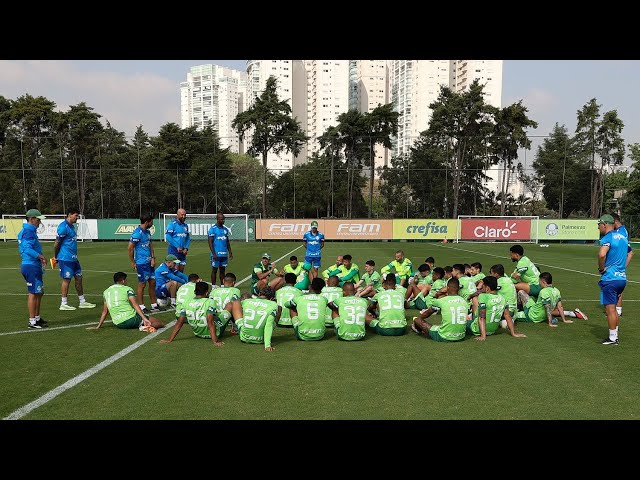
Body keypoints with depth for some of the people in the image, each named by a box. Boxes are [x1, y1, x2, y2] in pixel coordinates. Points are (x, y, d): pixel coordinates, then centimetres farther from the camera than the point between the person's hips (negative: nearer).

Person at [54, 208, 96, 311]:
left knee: (79, 278, 11)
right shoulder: (63, 227, -15)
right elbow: (57, 243, -14)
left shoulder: (71, 226, 15)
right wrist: (55, 257, -6)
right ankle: (64, 304, 7)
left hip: (73, 258, 9)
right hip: (66, 258, -9)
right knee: (66, 279, -3)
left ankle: (82, 302, 18)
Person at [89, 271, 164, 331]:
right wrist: (144, 318, -20)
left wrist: (98, 326, 29)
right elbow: (135, 305, -12)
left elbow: (104, 311, 19)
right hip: (131, 319, -5)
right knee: (159, 323, -3)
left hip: (118, 324, 5)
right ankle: (145, 326, -28)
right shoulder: (127, 289, 1)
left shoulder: (106, 292, 16)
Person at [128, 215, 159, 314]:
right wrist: (133, 262, -10)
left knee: (152, 282, 11)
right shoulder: (137, 233, -16)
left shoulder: (147, 231, 11)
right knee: (142, 284, 0)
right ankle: (141, 307, 11)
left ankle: (154, 305, 19)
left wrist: (153, 258, 4)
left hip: (149, 262, 8)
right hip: (141, 263, -8)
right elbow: (130, 248, -16)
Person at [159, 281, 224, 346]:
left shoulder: (187, 304, -8)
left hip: (198, 334, 5)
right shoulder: (209, 302, -22)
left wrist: (170, 339, -3)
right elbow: (210, 322, -30)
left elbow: (179, 322, -9)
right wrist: (215, 341, -32)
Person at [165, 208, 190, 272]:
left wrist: (186, 248, 0)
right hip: (174, 250, -7)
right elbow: (168, 237, -15)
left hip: (183, 251, 7)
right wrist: (177, 247, -16)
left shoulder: (185, 225, 12)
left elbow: (188, 238, 16)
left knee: (181, 271, 10)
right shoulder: (172, 224, -9)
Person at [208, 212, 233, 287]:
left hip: (224, 254, 6)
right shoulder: (213, 229, -6)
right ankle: (213, 287, 9)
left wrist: (230, 252, 11)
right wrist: (213, 254, -16)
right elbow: (210, 242, -10)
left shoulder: (225, 229, 12)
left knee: (222, 270, 10)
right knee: (214, 270, 2)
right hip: (216, 254, -5)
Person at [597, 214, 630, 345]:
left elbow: (602, 254, -32)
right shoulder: (623, 237, 14)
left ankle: (612, 338, 4)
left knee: (610, 309, -1)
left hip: (610, 278, -9)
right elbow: (629, 253, 29)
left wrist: (601, 268, -16)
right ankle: (616, 334, 23)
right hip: (622, 278, 9)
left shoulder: (607, 238, -14)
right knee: (613, 308, 18)